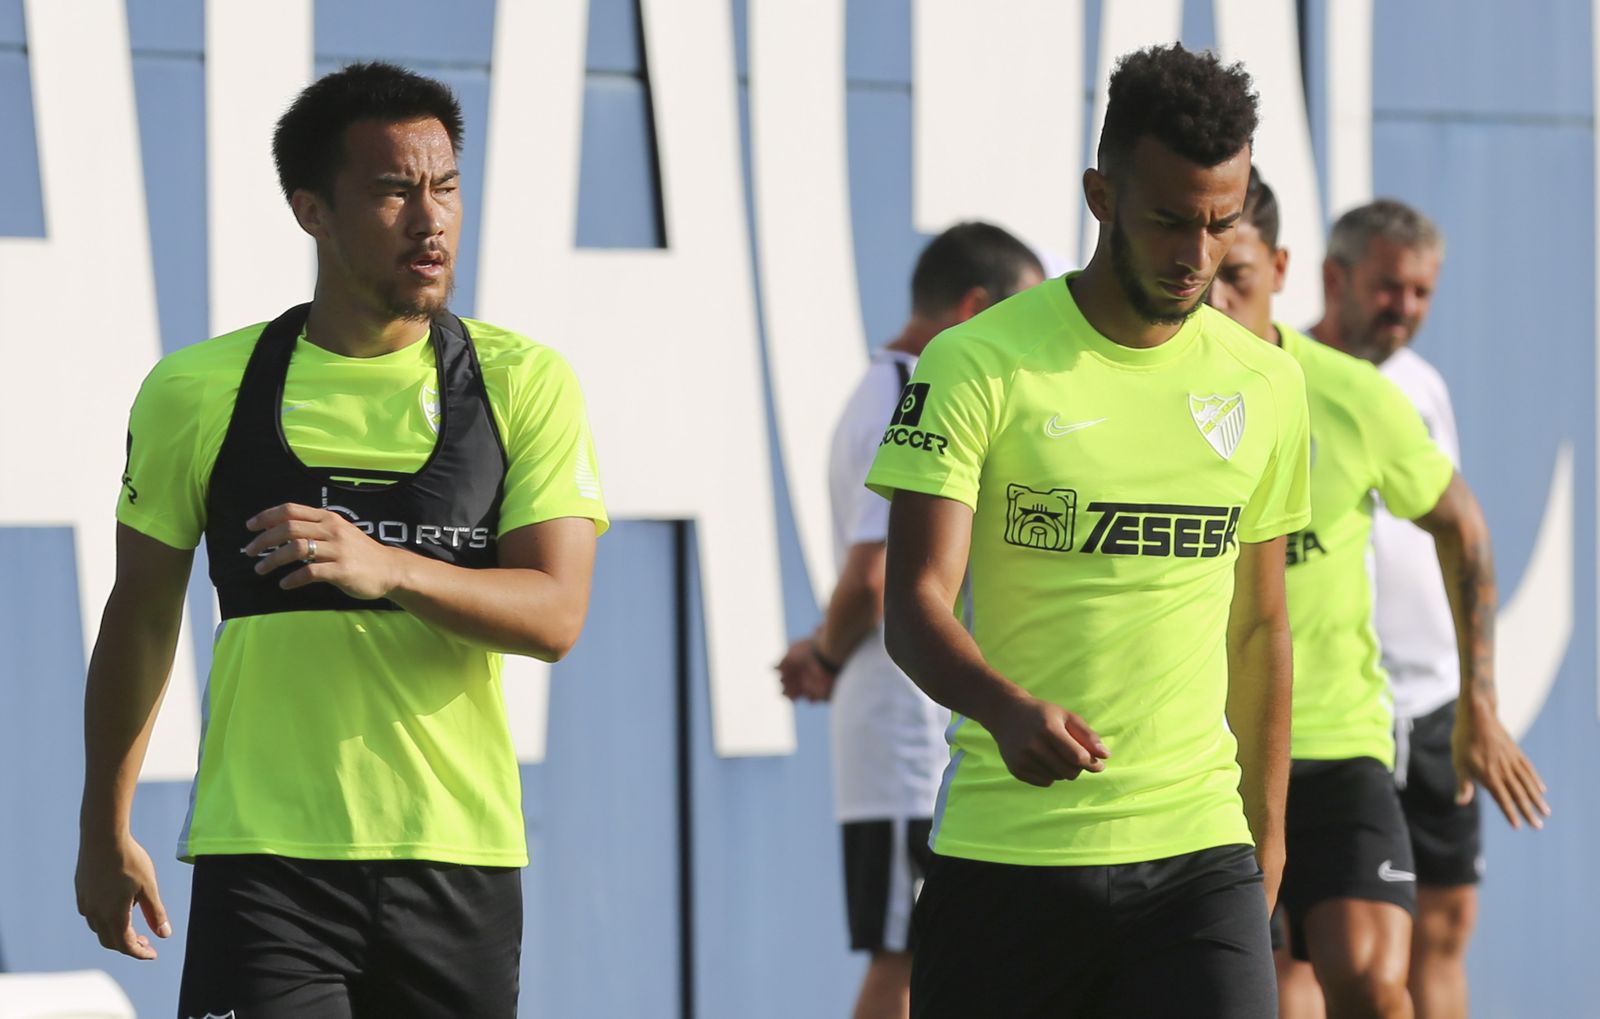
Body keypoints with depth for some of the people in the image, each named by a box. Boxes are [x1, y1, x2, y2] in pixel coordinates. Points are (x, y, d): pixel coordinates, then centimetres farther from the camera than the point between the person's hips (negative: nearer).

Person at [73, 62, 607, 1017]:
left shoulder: (524, 383, 2)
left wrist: (388, 569, -25)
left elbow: (556, 615, -7)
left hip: (456, 860, 1)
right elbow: (141, 616, 13)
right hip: (265, 856, -1)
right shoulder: (201, 392, 2)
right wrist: (105, 830, 15)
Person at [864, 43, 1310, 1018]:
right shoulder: (980, 363, -4)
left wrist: (1267, 827, 18)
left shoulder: (1266, 384, 10)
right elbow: (915, 604, -11)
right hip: (1005, 852, -2)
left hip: (1199, 849, 2)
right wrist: (1008, 709, -30)